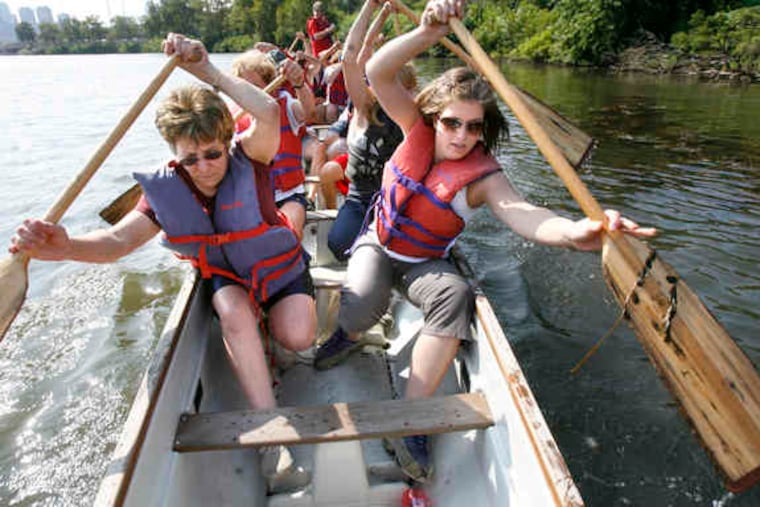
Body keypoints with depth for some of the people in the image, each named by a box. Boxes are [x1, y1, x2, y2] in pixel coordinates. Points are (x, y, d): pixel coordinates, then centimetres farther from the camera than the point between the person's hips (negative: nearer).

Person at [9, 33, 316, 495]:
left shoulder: (247, 161, -23)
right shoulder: (165, 191, -14)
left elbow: (269, 113, -42)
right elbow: (120, 239, -21)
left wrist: (209, 72, -41)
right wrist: (65, 247, -42)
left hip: (279, 266, -1)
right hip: (226, 277, 2)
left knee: (298, 338, -24)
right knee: (234, 314, -34)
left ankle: (267, 319, 16)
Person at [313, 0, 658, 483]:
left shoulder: (482, 173, -17)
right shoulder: (419, 129, -9)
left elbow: (522, 213, -36)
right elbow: (377, 73, -20)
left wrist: (574, 230, -58)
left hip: (426, 262, -1)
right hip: (377, 245, 1)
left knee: (458, 296, -34)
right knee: (362, 305, -30)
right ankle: (348, 334, 12)